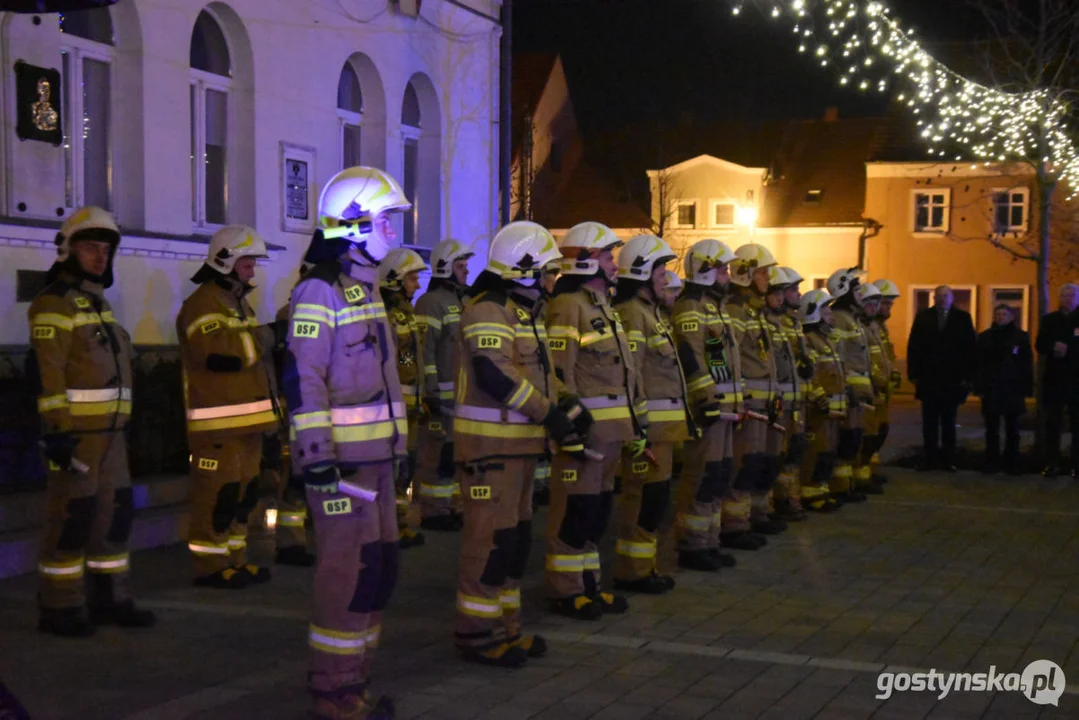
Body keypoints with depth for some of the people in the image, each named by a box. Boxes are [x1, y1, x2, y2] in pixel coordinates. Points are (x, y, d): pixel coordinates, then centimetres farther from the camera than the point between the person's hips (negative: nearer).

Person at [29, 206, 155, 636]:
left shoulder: (98, 303, 20)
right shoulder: (54, 303, -9)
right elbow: (47, 372, -16)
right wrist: (57, 431, -22)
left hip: (108, 431, 9)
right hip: (75, 431, -9)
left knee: (114, 514, 10)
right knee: (71, 517, -5)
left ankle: (109, 600, 18)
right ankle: (58, 609, 2)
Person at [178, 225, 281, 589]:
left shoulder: (239, 301, 19)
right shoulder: (202, 304, -13)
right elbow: (221, 353, -28)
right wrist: (266, 337, -19)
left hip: (246, 418, 10)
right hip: (218, 422, -10)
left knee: (243, 490, 14)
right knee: (218, 493, -7)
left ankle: (235, 558, 22)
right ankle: (210, 566, 0)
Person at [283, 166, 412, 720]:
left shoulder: (364, 286, 17)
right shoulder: (320, 291, -13)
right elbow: (302, 377, -19)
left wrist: (394, 442, 23)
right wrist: (317, 453, -24)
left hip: (376, 453, 10)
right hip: (342, 456, -10)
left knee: (380, 567, 13)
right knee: (350, 569, -6)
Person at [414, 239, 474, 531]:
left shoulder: (463, 301, 18)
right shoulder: (431, 302, -12)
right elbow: (424, 349, -18)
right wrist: (431, 392, -22)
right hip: (442, 394, -10)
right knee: (438, 454, -6)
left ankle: (453, 505, 25)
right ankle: (433, 512, -1)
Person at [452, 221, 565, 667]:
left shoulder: (524, 311, 19)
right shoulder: (489, 309, -15)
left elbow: (541, 370, 22)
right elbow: (495, 374, -26)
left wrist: (566, 408, 7)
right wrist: (549, 413, -23)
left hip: (519, 442, 11)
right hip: (490, 442, -11)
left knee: (516, 537, 15)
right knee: (491, 538, -7)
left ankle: (505, 626, 24)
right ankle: (477, 634, 2)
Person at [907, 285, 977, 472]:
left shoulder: (962, 317, 1)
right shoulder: (923, 317, 4)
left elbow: (971, 348, 0)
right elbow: (913, 347, 3)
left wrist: (967, 376, -5)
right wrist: (914, 374, -4)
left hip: (953, 381, -1)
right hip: (928, 379, 1)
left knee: (948, 423, 6)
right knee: (929, 423, 4)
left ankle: (948, 459, 10)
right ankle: (930, 458, 7)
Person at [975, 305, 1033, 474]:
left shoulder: (1021, 337, 3)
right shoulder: (985, 337, 6)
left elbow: (1027, 365, 2)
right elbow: (979, 365, 3)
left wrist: (1027, 389, -4)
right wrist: (979, 388, -5)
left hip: (1013, 390, -1)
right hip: (991, 390, 1)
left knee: (1012, 429, 5)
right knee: (992, 429, 3)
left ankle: (1012, 463, 10)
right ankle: (992, 462, 8)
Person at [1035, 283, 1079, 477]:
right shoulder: (1049, 320, 10)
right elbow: (1040, 346, 4)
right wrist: (1054, 348, -15)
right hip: (1054, 379, 2)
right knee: (1052, 423, 2)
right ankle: (1052, 463, 5)